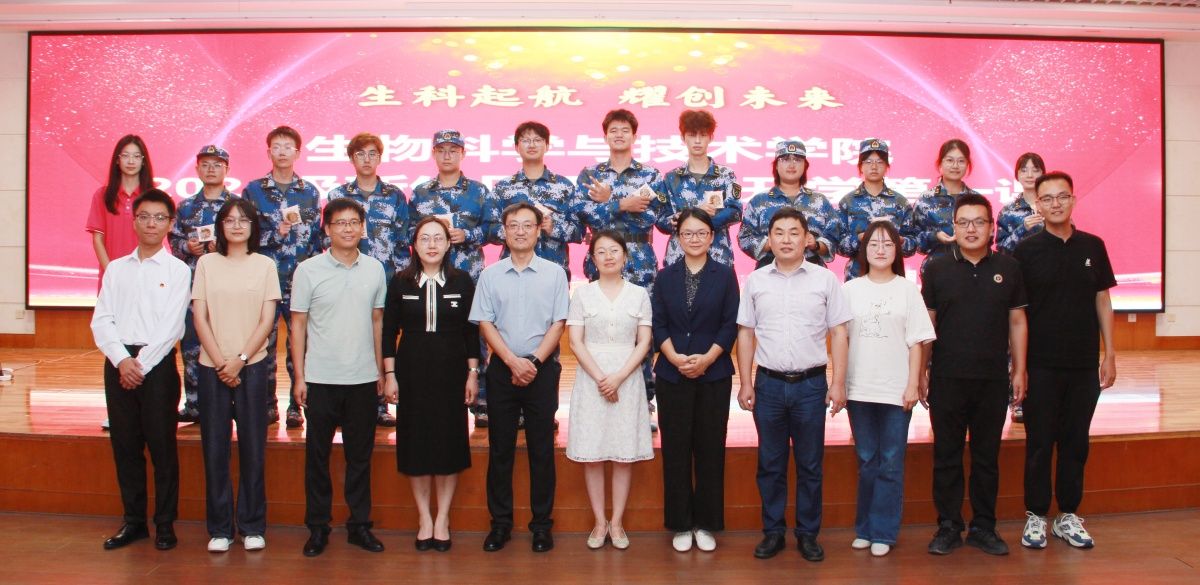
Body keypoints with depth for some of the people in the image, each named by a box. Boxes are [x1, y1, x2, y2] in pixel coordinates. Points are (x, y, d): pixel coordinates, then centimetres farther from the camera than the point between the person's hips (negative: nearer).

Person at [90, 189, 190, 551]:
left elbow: (170, 327, -7)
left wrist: (142, 364, -13)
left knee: (162, 446, 0)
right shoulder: (116, 269, 12)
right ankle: (134, 521, 20)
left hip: (158, 364, -4)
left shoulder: (177, 270, 0)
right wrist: (122, 361, -10)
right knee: (125, 445, 9)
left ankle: (165, 524, 10)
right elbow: (101, 320, 4)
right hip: (118, 363, 4)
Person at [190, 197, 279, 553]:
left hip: (252, 366, -1)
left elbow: (267, 321, 0)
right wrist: (220, 363, -8)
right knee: (214, 446, 3)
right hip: (212, 367, 1)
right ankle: (219, 527, 13)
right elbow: (200, 318, 1)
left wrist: (239, 360, -10)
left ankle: (252, 526, 12)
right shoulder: (207, 263, 7)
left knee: (253, 445, 2)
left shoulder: (265, 265, 5)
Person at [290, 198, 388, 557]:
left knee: (360, 455, 10)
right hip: (321, 378, -2)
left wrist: (380, 369, 8)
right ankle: (318, 526, 20)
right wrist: (299, 376, -4)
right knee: (317, 455, 7)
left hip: (363, 379, 2)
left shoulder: (374, 269, 5)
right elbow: (298, 325, 0)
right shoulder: (308, 270, -2)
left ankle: (359, 524, 21)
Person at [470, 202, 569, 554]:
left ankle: (542, 523, 14)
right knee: (500, 449, 6)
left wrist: (534, 361, -12)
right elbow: (485, 324, 0)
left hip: (542, 369, -1)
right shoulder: (490, 275, 4)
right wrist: (514, 362, -11)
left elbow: (558, 324, -1)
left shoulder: (554, 273, 2)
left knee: (542, 449, 4)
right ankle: (500, 523, 16)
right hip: (503, 369, 1)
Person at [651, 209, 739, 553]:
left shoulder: (725, 275, 4)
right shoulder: (665, 277, 8)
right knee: (675, 450, 3)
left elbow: (730, 324, -2)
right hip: (672, 375, 1)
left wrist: (707, 358, -14)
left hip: (714, 374, -1)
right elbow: (658, 324, 2)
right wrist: (675, 357, -14)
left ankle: (706, 524, 15)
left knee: (710, 449, 4)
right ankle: (680, 524, 14)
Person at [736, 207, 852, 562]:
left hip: (811, 383, -1)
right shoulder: (755, 281, 4)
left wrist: (838, 383, -4)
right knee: (770, 464, 9)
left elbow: (838, 333, 1)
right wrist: (745, 383, 2)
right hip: (769, 383, 1)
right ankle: (773, 532, 21)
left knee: (810, 465, 8)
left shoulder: (825, 279, 1)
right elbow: (746, 333, 7)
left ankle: (808, 534, 21)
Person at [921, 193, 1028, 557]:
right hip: (948, 378, -1)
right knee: (947, 455, 6)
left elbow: (1017, 322, 8)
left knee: (987, 456, 10)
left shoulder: (1008, 268, 5)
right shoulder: (937, 269, 2)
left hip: (993, 378, 1)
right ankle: (948, 527, 16)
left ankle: (983, 527, 21)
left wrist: (1019, 370, 3)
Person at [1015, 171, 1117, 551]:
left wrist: (1109, 354, 4)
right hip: (1041, 365, -3)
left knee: (1076, 443, 10)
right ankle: (1036, 516, 15)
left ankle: (1068, 515, 21)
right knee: (1039, 443, 4)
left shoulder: (1093, 247, 5)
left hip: (1084, 364, 3)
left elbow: (1103, 301, 9)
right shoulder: (1026, 250, -3)